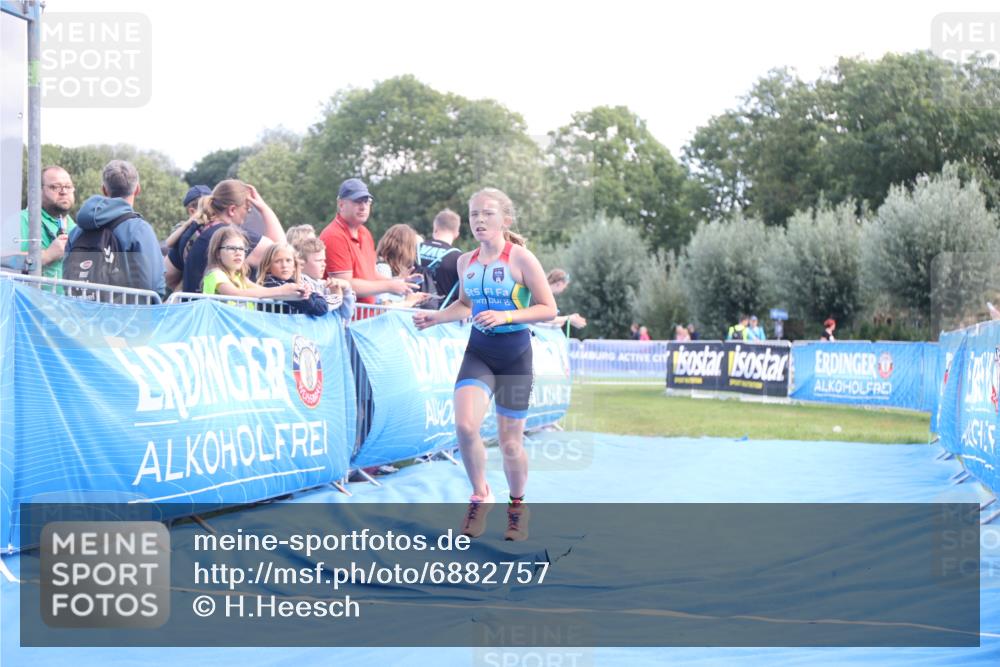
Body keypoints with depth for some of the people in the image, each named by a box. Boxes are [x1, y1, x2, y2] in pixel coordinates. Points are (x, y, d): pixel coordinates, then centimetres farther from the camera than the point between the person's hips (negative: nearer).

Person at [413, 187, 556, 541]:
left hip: (515, 355, -3)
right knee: (464, 425, -20)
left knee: (510, 442, 4)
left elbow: (548, 309, -11)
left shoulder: (521, 259, -11)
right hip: (478, 352, 3)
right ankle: (480, 495, 3)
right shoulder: (466, 262, 4)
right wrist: (435, 317, 4)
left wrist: (506, 316, -23)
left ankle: (517, 506, 30)